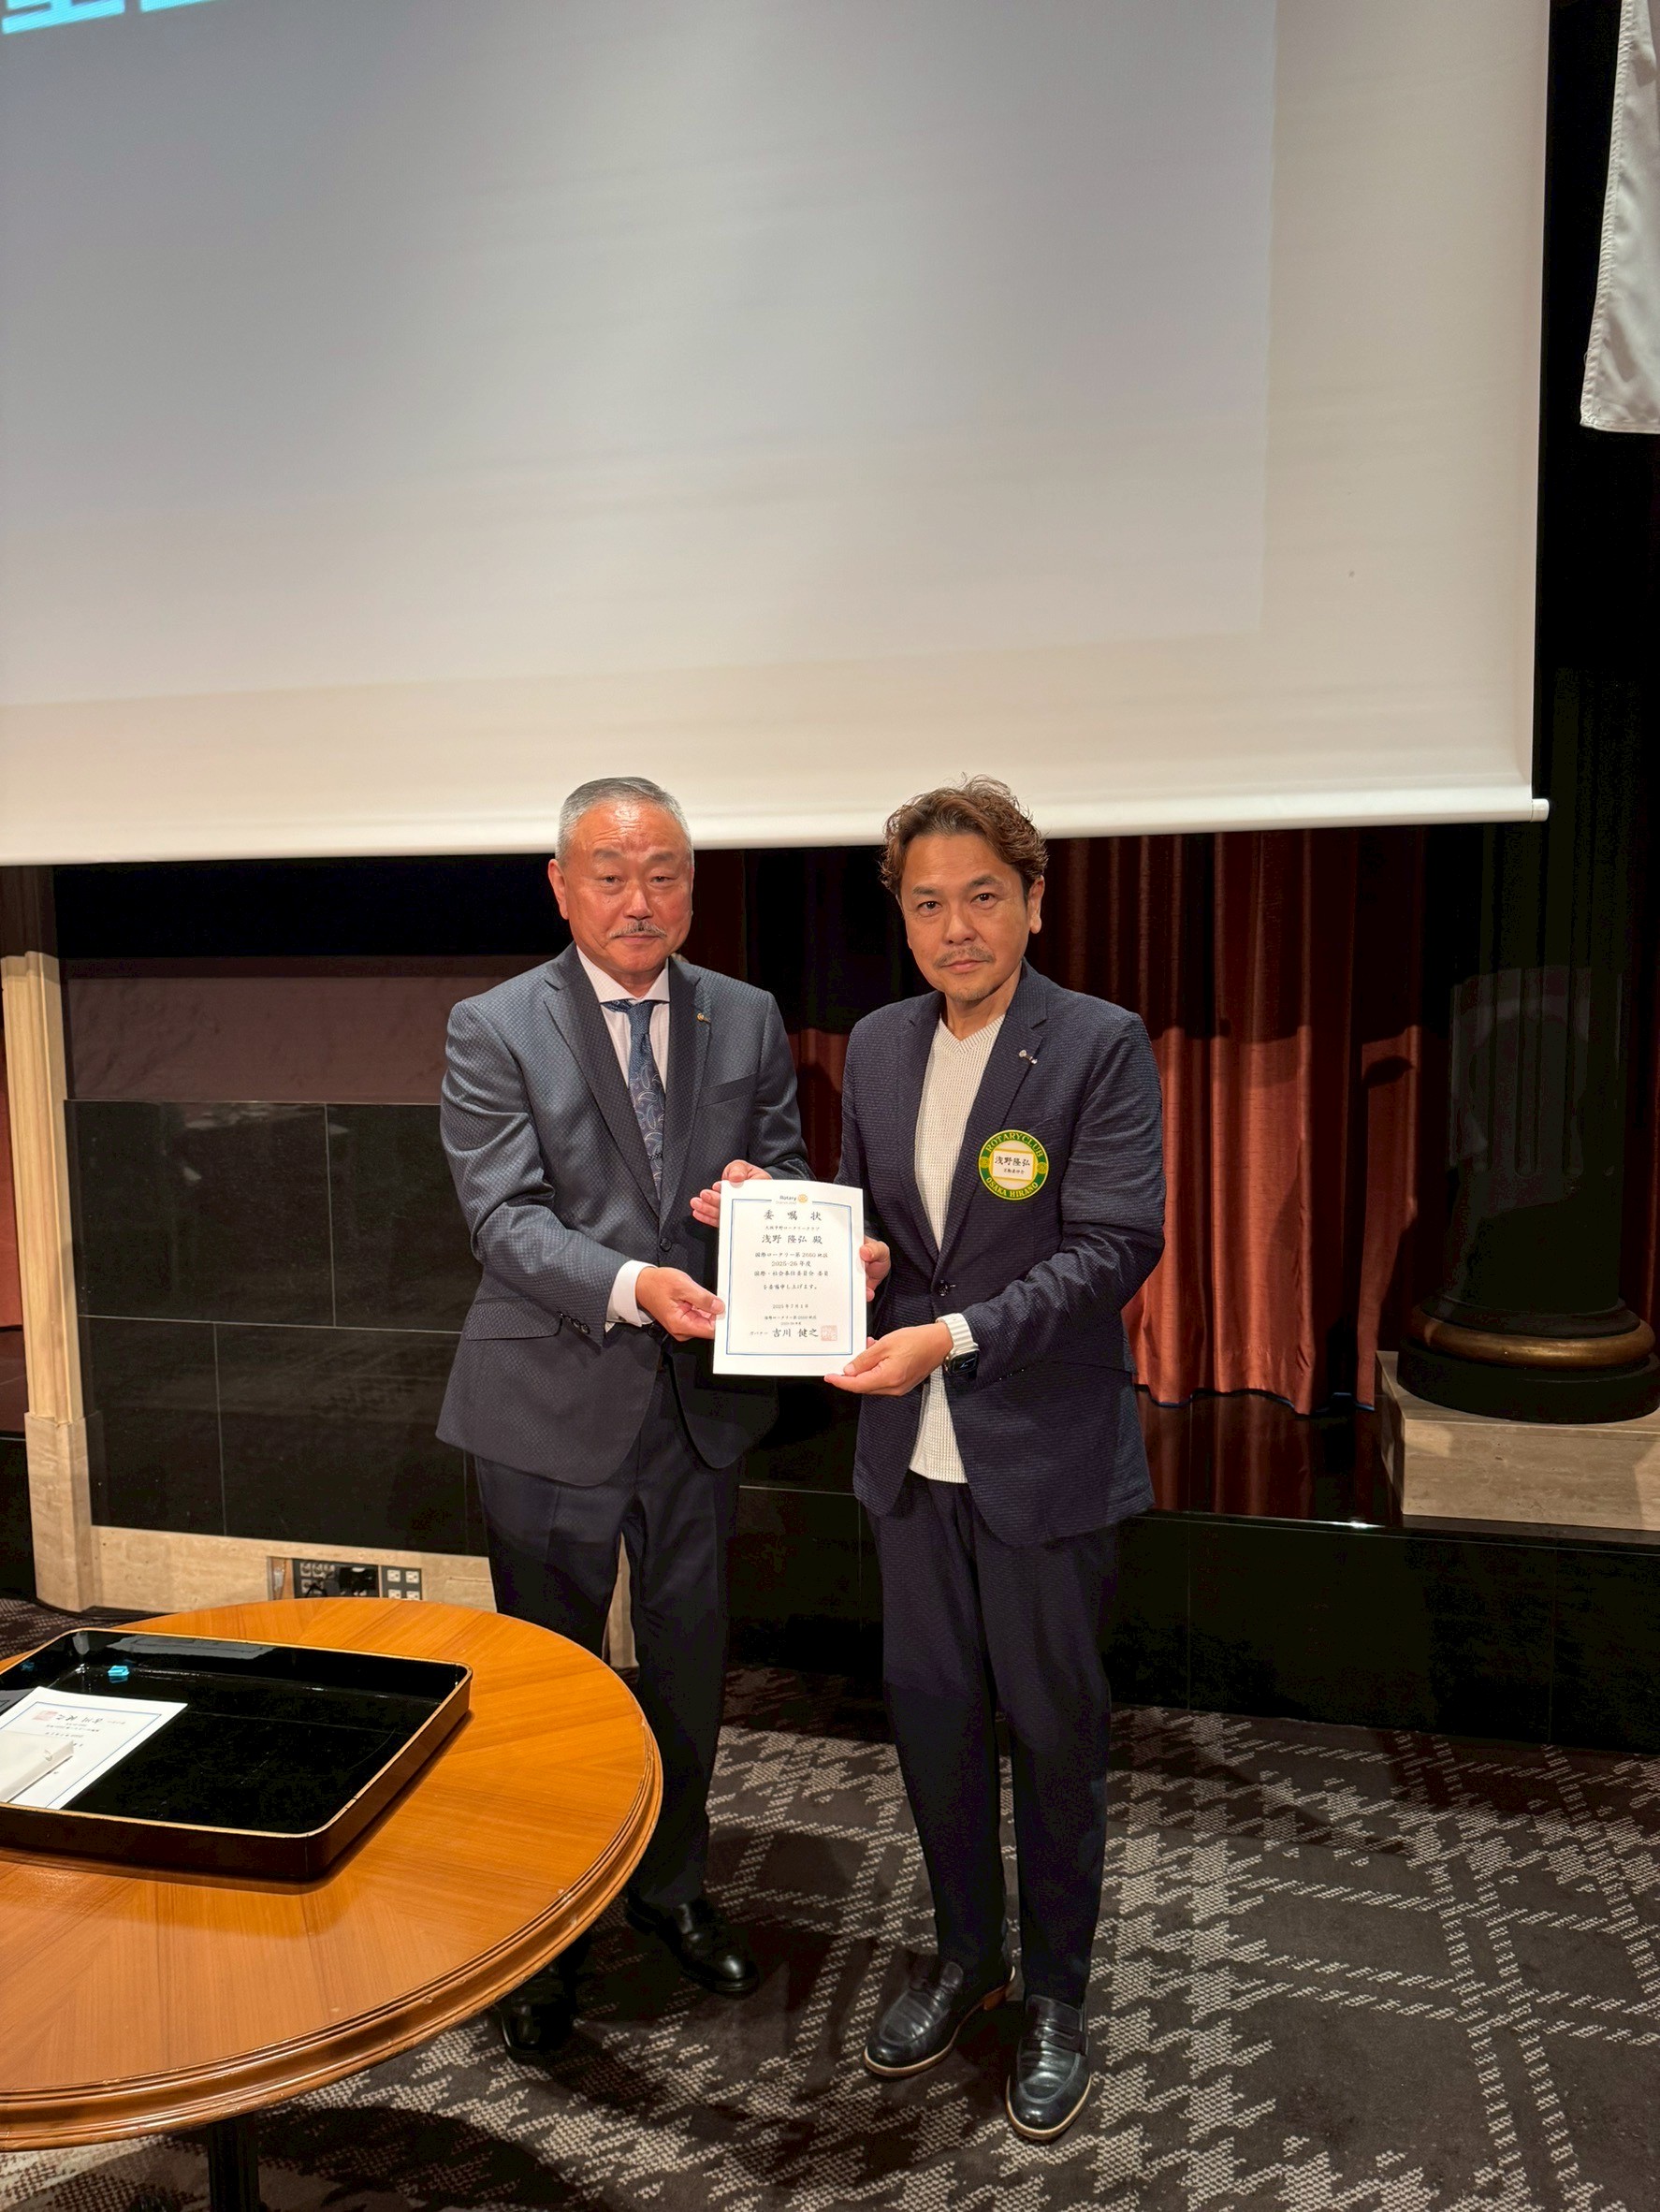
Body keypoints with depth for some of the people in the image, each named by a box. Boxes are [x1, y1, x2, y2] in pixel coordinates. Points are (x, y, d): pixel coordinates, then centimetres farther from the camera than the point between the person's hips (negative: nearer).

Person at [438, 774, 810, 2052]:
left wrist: (765, 1191, -18)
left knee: (690, 1663, 20)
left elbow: (788, 1175, 6)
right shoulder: (495, 1030, -8)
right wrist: (633, 1286, -33)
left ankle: (673, 1885, 45)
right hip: (555, 1403, -3)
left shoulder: (748, 1020, 2)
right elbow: (505, 1218, -17)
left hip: (703, 1396, 4)